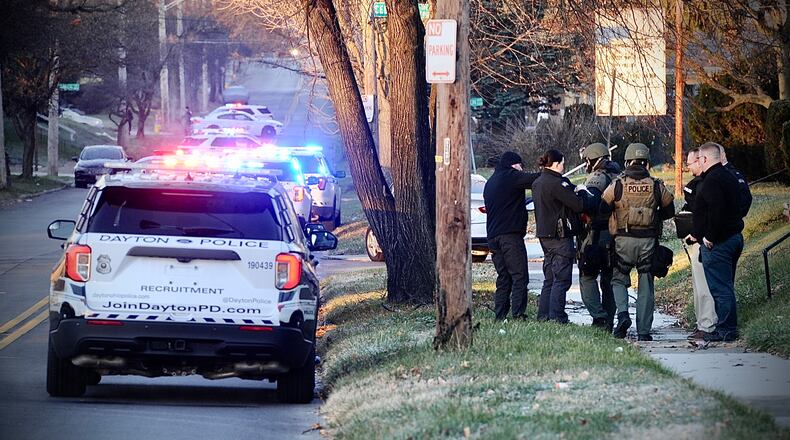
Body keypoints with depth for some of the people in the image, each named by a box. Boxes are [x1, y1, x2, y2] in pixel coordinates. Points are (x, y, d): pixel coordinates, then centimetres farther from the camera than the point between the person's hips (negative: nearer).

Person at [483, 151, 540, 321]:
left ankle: (500, 316, 3)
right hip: (510, 235, -8)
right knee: (520, 277, -10)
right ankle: (518, 314, -19)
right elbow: (534, 179, -14)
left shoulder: (490, 183, 24)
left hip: (493, 237, 8)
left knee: (503, 278, 9)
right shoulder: (511, 176, -3)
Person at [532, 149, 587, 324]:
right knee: (561, 279, -6)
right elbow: (578, 205, -18)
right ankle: (556, 317, -9)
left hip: (545, 235, 9)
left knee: (549, 279, 14)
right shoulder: (556, 183, -17)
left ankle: (543, 316, 14)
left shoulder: (537, 183, 13)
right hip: (560, 236, -9)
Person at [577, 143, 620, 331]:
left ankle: (599, 316, -14)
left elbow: (590, 202, -27)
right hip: (616, 234, 7)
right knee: (609, 280, 12)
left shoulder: (597, 178, -10)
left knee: (587, 277, -2)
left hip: (597, 234, -7)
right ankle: (609, 322, 13)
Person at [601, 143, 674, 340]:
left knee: (619, 279, 14)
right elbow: (669, 211, 10)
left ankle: (623, 314, -12)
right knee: (646, 286, 7)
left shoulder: (617, 185, -5)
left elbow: (601, 208, 2)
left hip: (624, 240, -1)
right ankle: (643, 331, 6)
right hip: (648, 241, 1)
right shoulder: (657, 186, -1)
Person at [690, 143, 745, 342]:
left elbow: (716, 210, -29)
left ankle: (725, 329, -5)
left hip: (717, 243, -10)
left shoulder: (712, 180, -16)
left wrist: (709, 237, -20)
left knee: (720, 288, -6)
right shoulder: (729, 177, 15)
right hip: (734, 236, 10)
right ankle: (729, 328, 20)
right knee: (726, 286, 16)